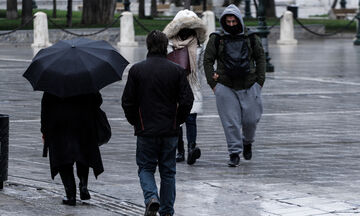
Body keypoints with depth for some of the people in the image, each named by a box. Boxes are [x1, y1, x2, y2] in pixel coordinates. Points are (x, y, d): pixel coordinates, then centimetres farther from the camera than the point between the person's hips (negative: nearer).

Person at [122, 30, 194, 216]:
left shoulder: (136, 70, -5)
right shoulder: (176, 70, -3)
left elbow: (127, 101, -4)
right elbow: (187, 101, -4)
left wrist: (135, 122, 11)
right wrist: (177, 121, 10)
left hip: (145, 131, -1)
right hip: (170, 131, 1)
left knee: (146, 168, 10)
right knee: (168, 171, 11)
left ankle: (151, 198, -16)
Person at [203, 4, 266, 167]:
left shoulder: (251, 39, 7)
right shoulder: (216, 39, 3)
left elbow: (260, 58, 13)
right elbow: (208, 60, 6)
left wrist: (259, 81, 5)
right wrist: (213, 83, -1)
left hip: (249, 86, 1)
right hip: (226, 88, -1)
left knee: (251, 119, 4)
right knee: (231, 122, -5)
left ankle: (247, 142, 33)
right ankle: (234, 153, 3)